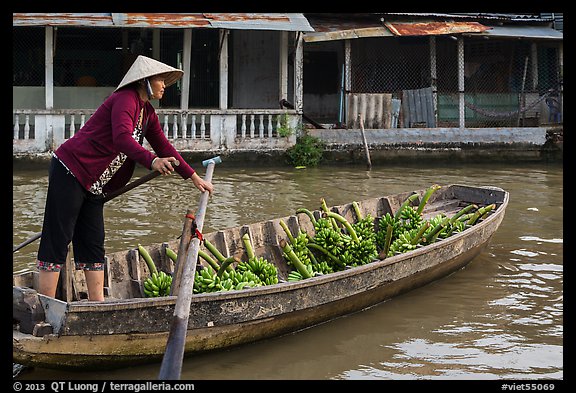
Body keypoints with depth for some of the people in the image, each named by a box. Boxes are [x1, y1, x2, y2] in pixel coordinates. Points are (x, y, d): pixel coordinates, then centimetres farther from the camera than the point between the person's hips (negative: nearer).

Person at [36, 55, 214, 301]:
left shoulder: (147, 112, 15)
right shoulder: (125, 99, -15)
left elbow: (163, 147, 22)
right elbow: (122, 138, -31)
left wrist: (193, 177, 21)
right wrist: (152, 161, -45)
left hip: (93, 184, 10)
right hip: (69, 170, -10)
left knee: (93, 244, 10)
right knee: (57, 241, -9)